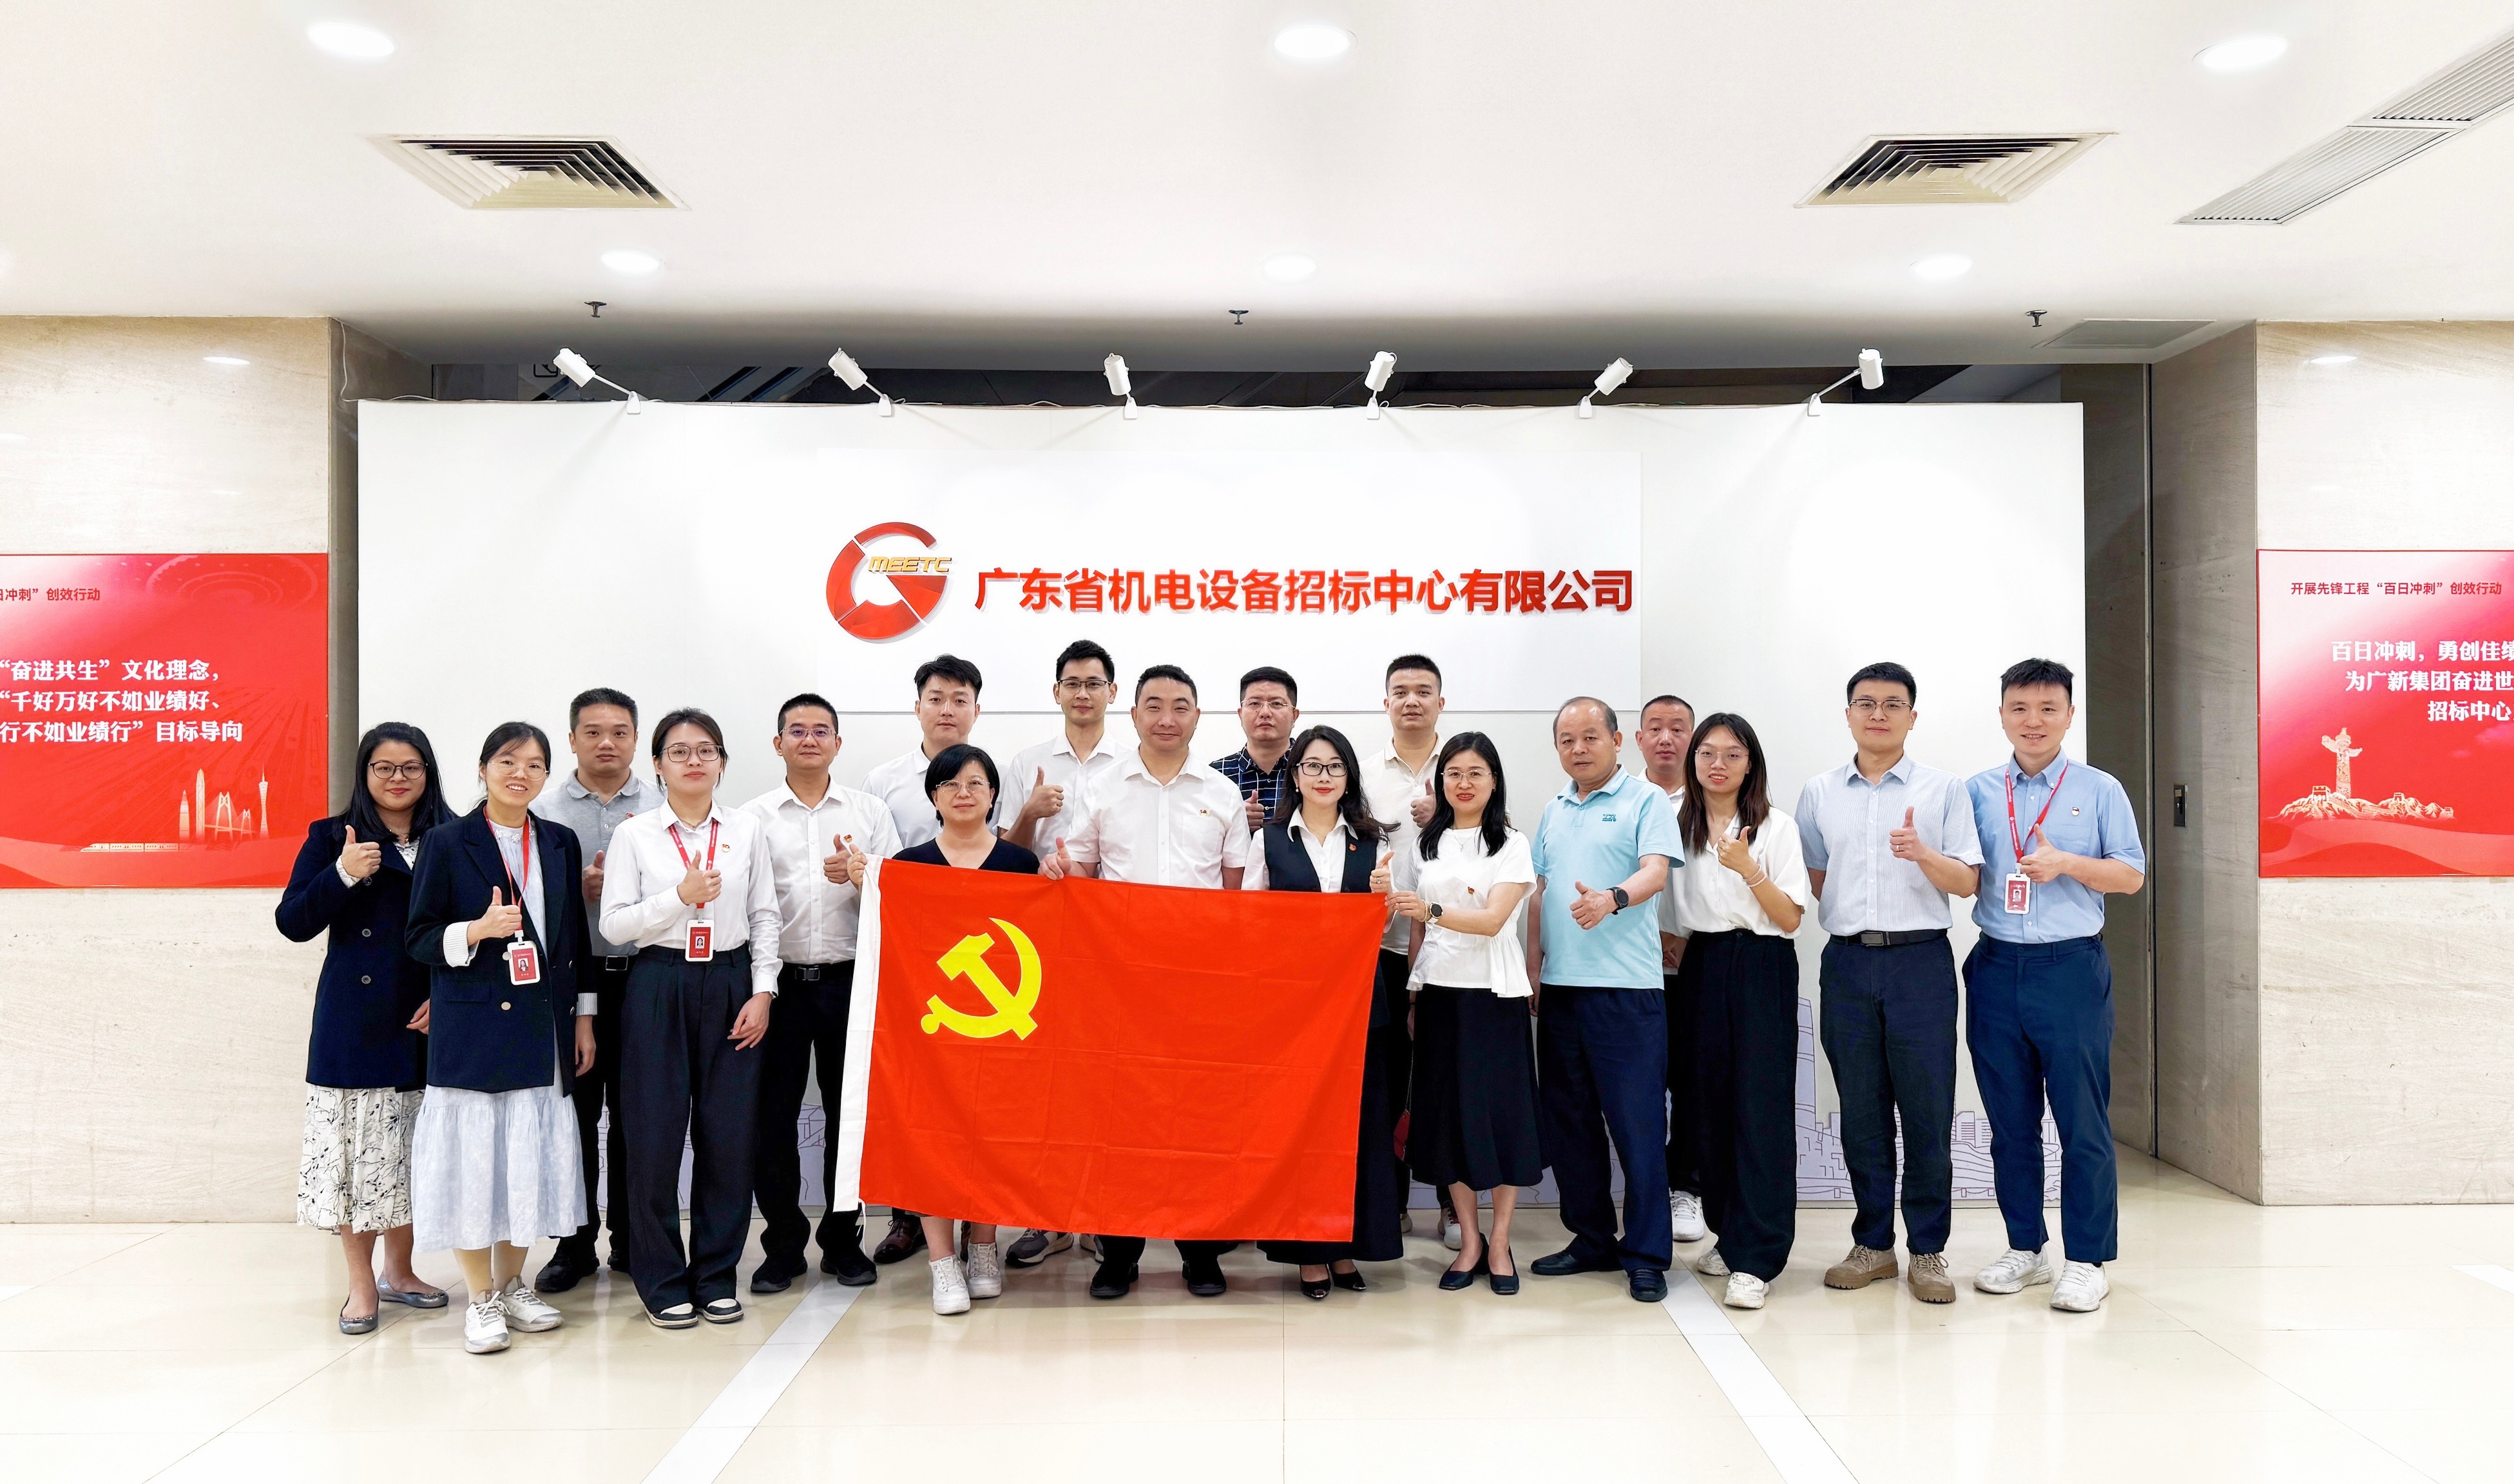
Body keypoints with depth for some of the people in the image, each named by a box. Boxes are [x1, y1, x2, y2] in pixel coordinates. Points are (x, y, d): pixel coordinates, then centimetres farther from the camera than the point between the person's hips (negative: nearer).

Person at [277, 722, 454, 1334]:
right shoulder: (332, 837, 2)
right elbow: (292, 923, -4)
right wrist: (344, 874, -19)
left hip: (426, 1023, 2)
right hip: (354, 1024, -2)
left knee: (414, 1150, 10)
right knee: (357, 1147, 1)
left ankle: (399, 1272, 27)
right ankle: (362, 1284, 15)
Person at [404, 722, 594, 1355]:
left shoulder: (560, 844, 10)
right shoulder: (447, 843, -2)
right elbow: (418, 938, -3)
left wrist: (583, 1017, 11)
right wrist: (478, 931, -21)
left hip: (542, 1028, 4)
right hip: (471, 1028, -4)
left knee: (531, 1154, 8)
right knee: (474, 1155, -1)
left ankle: (513, 1284, 25)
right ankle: (481, 1300, 14)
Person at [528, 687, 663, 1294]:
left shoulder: (662, 807, 5)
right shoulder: (544, 809, 6)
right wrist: (577, 888, -12)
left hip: (644, 977, 0)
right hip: (570, 977, 0)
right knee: (574, 1112, 5)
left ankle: (633, 1239, 19)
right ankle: (574, 1243, 17)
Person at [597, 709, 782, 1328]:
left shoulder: (747, 830, 7)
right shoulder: (635, 835, 3)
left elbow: (765, 917, 7)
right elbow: (614, 923, -2)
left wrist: (762, 992, -1)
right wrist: (680, 897, -15)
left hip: (730, 987, 1)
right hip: (659, 987, -1)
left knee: (728, 1135, 2)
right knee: (656, 1137, -1)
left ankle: (715, 1276, 16)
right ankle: (663, 1281, 14)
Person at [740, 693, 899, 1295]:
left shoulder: (870, 812, 8)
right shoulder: (751, 818, 7)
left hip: (850, 980, 0)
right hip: (778, 981, 0)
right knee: (772, 1117, 3)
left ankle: (844, 1241, 19)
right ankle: (782, 1245, 17)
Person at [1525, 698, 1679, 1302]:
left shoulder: (1645, 800, -1)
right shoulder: (1554, 811, 17)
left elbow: (1656, 870, -15)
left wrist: (1613, 899, -35)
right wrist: (1532, 966, 13)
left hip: (1627, 986, -6)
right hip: (1560, 985, 7)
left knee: (1637, 1122, -4)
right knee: (1567, 1121, 11)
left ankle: (1646, 1255, 5)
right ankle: (1592, 1240, 24)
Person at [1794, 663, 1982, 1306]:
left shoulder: (1944, 789, 4)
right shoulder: (1818, 793, 11)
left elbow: (1968, 882, 0)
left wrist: (1924, 854, -18)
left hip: (1921, 961, -2)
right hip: (1848, 963, 2)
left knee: (1927, 1111, -1)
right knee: (1861, 1112, 7)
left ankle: (1928, 1250, 10)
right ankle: (1873, 1243, 18)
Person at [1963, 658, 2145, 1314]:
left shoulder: (2099, 790, 4)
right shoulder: (1977, 791, 9)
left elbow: (2132, 874, 1)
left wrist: (2065, 862, -13)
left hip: (2071, 970, -2)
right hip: (1997, 968, 3)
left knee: (2084, 1123, -1)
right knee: (2010, 1122, 10)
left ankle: (2087, 1261, 10)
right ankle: (2025, 1248, 23)